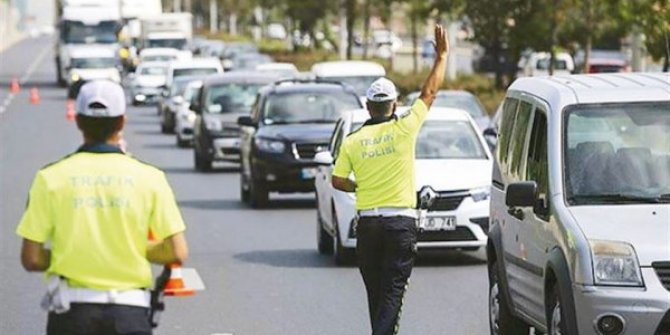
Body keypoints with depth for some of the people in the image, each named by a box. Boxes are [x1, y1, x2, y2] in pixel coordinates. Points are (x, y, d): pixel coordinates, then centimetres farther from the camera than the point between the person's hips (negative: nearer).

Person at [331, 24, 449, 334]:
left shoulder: (353, 141, 1)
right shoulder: (404, 129, -6)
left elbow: (338, 180, 3)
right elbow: (429, 92, 3)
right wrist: (442, 56, 13)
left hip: (367, 223, 3)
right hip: (401, 221, -3)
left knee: (375, 291, 14)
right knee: (393, 291, -6)